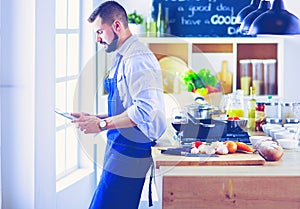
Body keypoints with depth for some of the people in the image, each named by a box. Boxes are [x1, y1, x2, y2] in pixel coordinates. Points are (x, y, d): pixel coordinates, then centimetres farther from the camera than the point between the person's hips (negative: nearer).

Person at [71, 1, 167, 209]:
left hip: (127, 156, -10)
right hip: (121, 152, 10)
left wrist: (102, 124, -21)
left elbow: (145, 110, -26)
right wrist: (95, 118, 12)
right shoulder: (123, 58, 17)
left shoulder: (138, 59, -16)